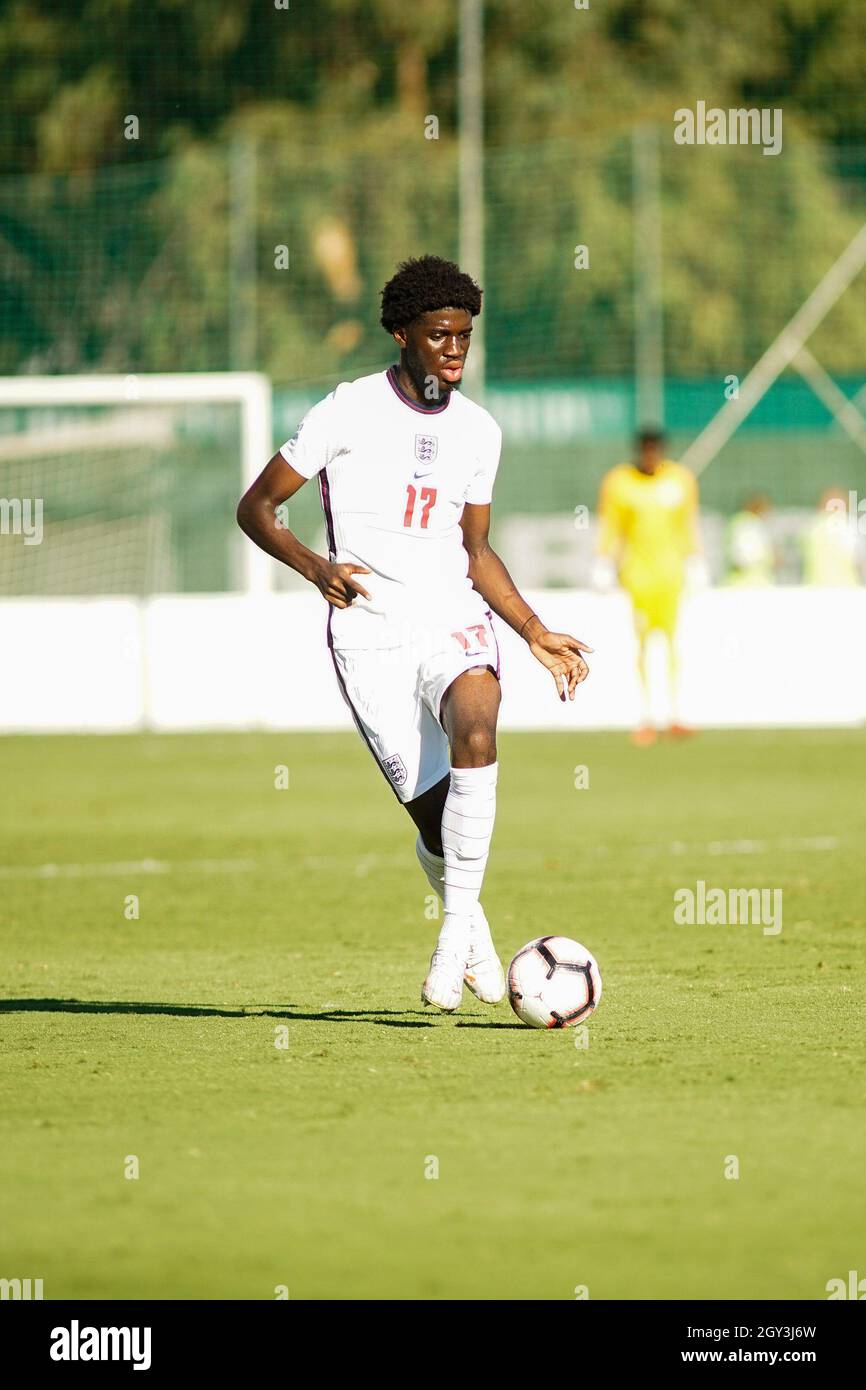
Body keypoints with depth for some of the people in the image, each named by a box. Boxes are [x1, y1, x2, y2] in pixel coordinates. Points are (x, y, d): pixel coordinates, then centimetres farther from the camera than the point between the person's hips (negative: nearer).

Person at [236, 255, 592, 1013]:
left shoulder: (479, 431, 9)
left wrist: (538, 635, 14)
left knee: (475, 731, -30)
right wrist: (317, 567, -19)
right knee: (438, 820, -7)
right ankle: (470, 923, 24)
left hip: (455, 622, 3)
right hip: (371, 637, -2)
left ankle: (456, 927, -23)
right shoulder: (348, 412, -5)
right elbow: (255, 507, -2)